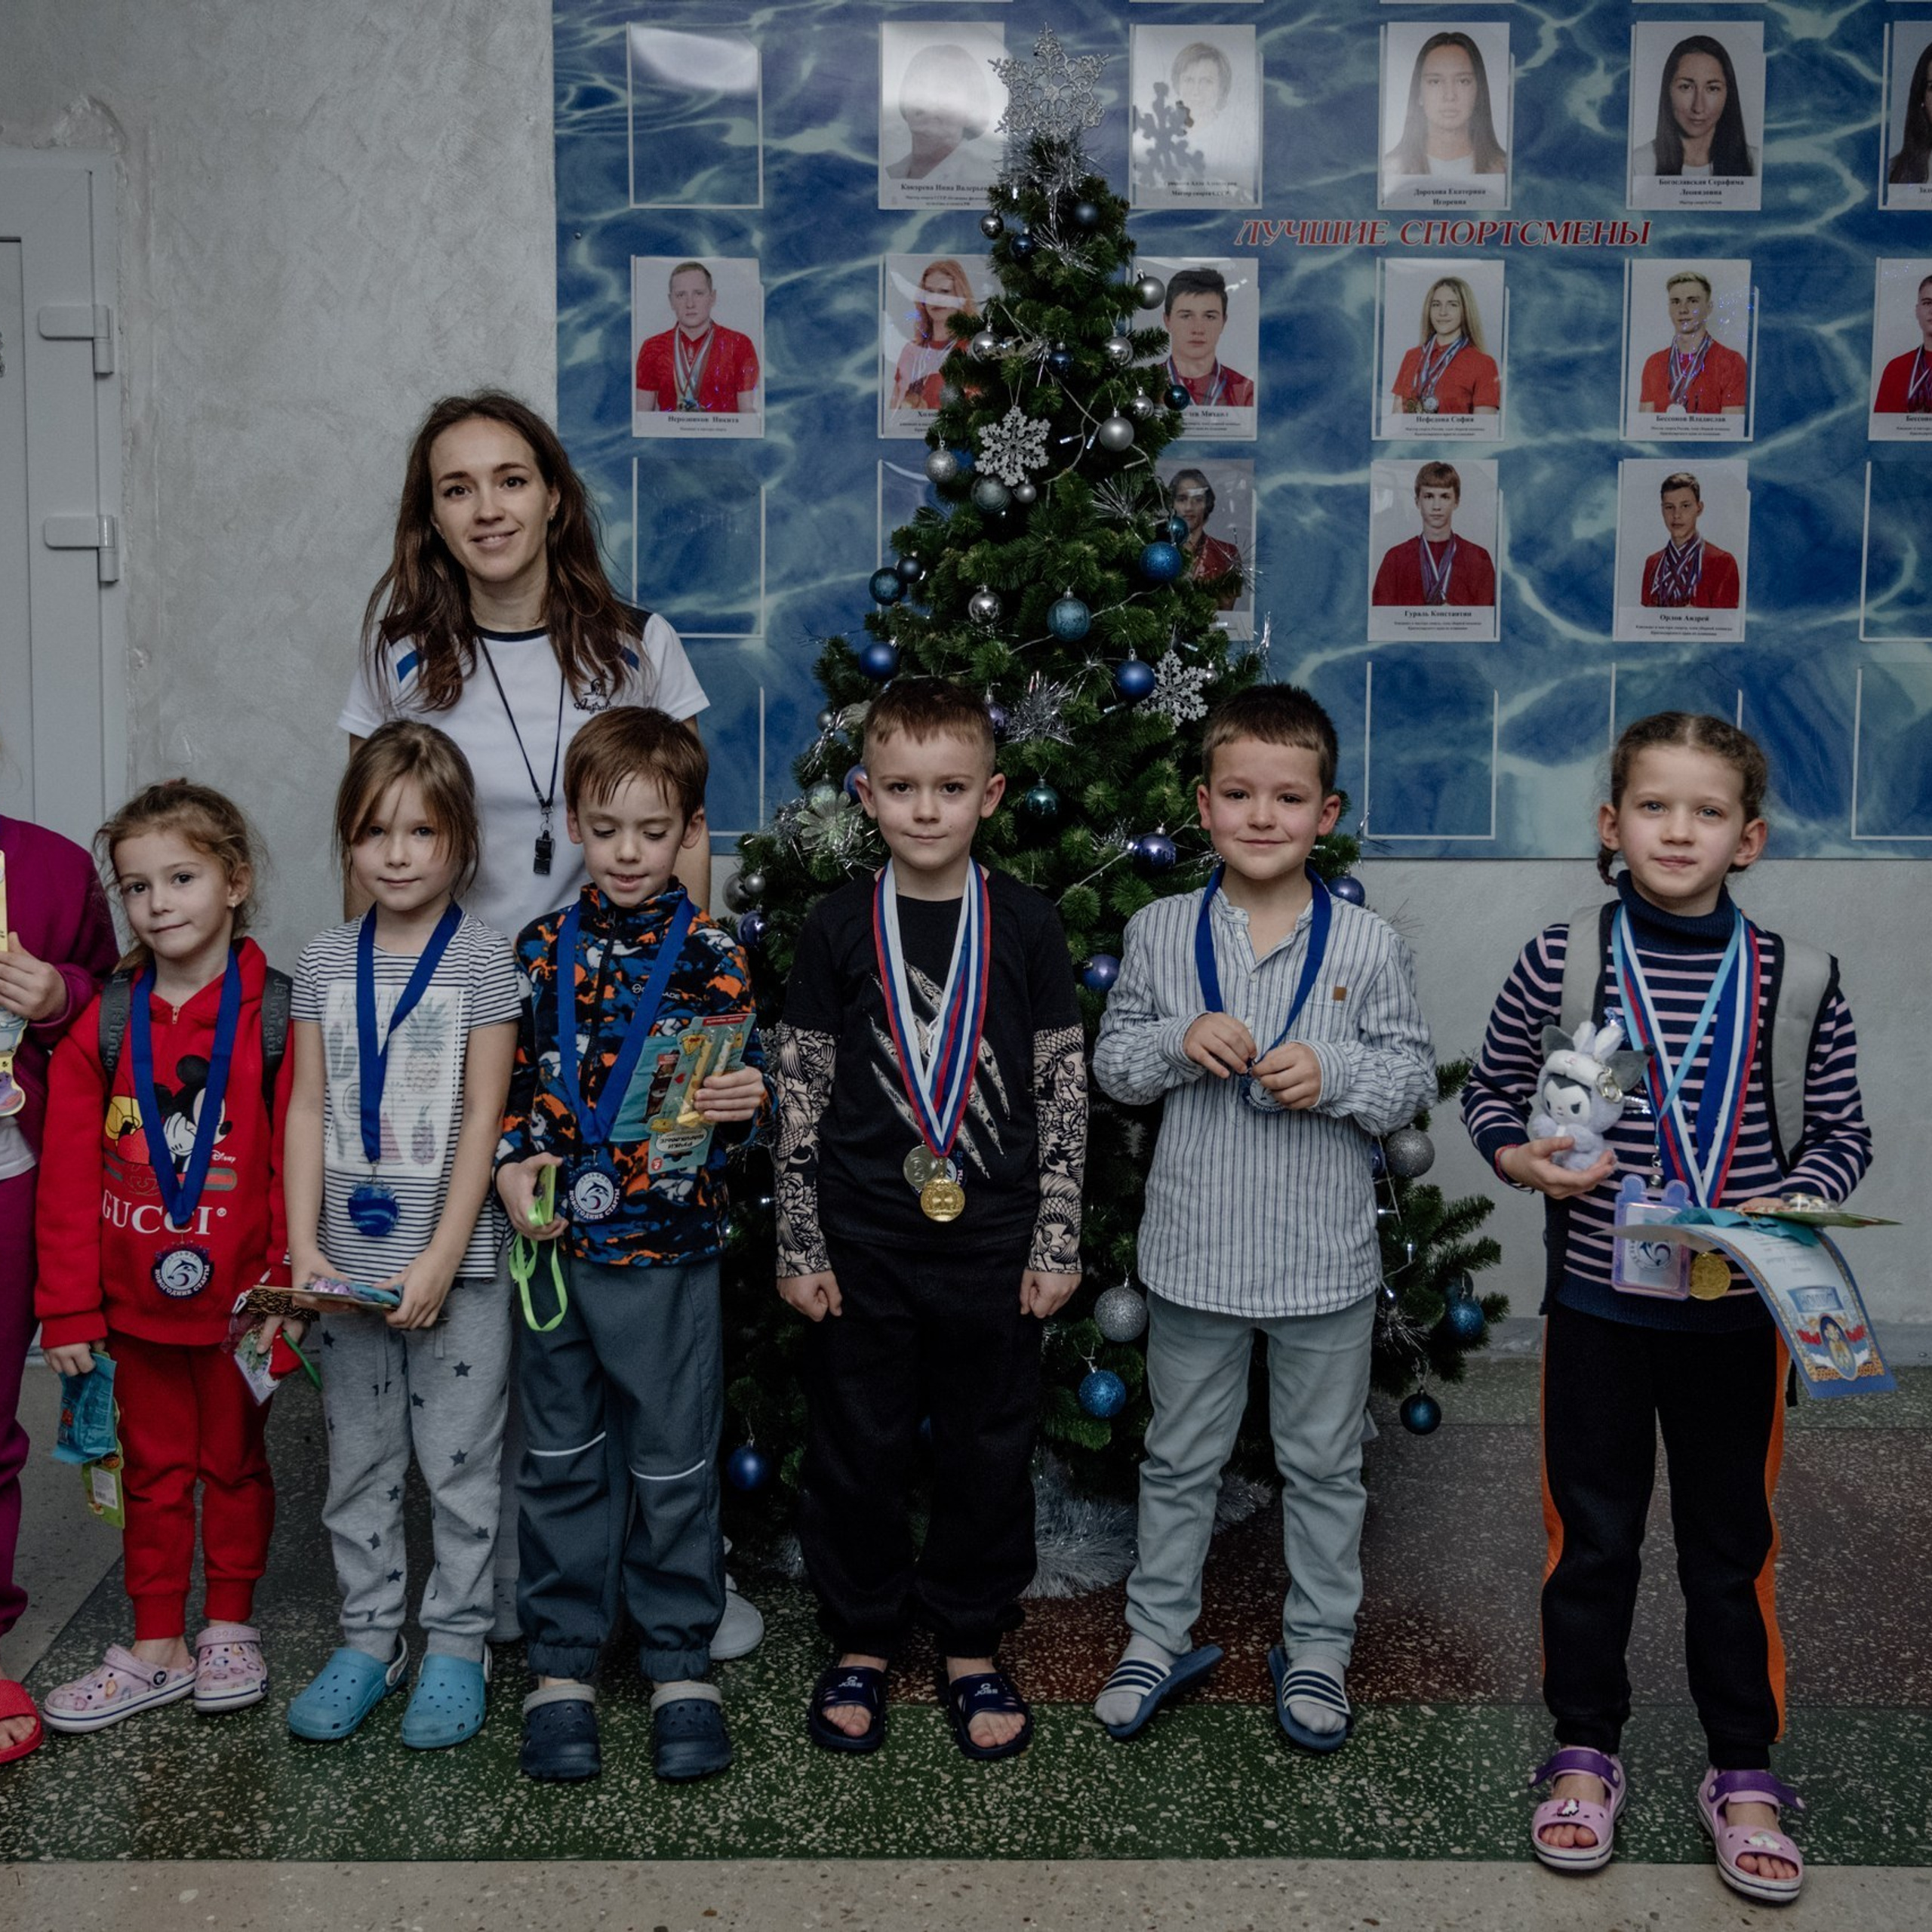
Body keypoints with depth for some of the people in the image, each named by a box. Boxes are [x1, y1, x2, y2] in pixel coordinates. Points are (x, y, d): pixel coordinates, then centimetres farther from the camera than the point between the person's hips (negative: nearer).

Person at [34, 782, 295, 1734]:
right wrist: (69, 1308, -3)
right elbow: (68, 1180, -1)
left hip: (236, 1299, -2)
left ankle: (230, 1629, 30)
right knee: (153, 1469, 14)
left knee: (234, 1462, 14)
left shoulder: (277, 1018, -9)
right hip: (135, 1299, 2)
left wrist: (285, 1287, -12)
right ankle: (157, 1646, 26)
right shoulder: (104, 1026, -2)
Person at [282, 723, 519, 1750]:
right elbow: (308, 1109, 5)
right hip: (349, 1259, 4)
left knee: (459, 1461, 6)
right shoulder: (326, 959, 5)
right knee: (358, 1462, 13)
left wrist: (440, 1259, -14)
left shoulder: (481, 956, -6)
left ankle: (456, 1644, 20)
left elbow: (483, 1118, -9)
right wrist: (304, 1248, -4)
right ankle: (368, 1639, 26)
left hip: (454, 1258, -3)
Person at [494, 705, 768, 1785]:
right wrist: (513, 1160, -5)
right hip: (556, 1243, 3)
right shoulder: (543, 947, 6)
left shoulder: (712, 953, -2)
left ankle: (681, 1664, 22)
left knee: (676, 1466, 6)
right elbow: (511, 1077, 11)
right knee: (562, 1462, 12)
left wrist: (750, 1099, -21)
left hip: (669, 1248, -2)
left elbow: (746, 1080, 1)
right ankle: (562, 1665, 25)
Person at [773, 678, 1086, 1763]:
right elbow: (802, 1093, 1)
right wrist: (801, 1246, -1)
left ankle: (973, 1646, 28)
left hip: (995, 1245, 0)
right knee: (858, 1449, 10)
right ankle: (862, 1642, 29)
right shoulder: (840, 928, -1)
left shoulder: (1026, 924, -2)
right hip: (863, 1245, 0)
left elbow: (1065, 1088, 1)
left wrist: (1057, 1242, -2)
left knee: (990, 1451, 10)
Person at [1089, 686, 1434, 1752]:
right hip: (1193, 1250, 1)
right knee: (1180, 1456, 16)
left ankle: (1316, 1647, 32)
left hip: (1324, 1257, -1)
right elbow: (1112, 1062, 4)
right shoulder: (1160, 931, -2)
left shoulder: (1366, 944, -5)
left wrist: (1333, 1074, -20)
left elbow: (1414, 1075, -2)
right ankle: (1160, 1634, 33)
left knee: (1322, 1463, 14)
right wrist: (1178, 1042, -16)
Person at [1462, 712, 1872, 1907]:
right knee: (1592, 1538, 12)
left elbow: (1842, 1131, 4)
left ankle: (1744, 1774, 30)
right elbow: (1491, 1090, 5)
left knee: (1735, 1544, 13)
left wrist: (1790, 1201, -14)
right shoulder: (1562, 960, -6)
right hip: (1598, 1306, 0)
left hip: (1738, 1315, 1)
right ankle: (1586, 1753, 30)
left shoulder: (1797, 980, -4)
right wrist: (1520, 1158, -15)